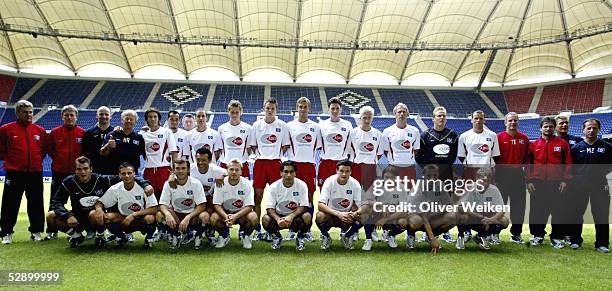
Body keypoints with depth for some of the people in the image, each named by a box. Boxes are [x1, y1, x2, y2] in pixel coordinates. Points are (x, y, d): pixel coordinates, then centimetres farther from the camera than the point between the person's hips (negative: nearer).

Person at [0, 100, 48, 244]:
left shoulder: (40, 131, 7)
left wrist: (38, 160, 7)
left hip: (35, 173, 2)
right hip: (14, 174, -2)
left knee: (36, 204, 8)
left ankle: (36, 231, 19)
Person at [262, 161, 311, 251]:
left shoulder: (302, 185, -12)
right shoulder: (274, 186, -11)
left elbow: (304, 206, -15)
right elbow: (269, 208, -14)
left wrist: (291, 216, -32)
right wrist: (278, 219, -34)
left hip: (296, 216, -1)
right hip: (279, 216, 1)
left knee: (307, 216, -32)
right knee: (265, 219, -28)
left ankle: (300, 238, -2)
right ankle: (276, 237, 4)